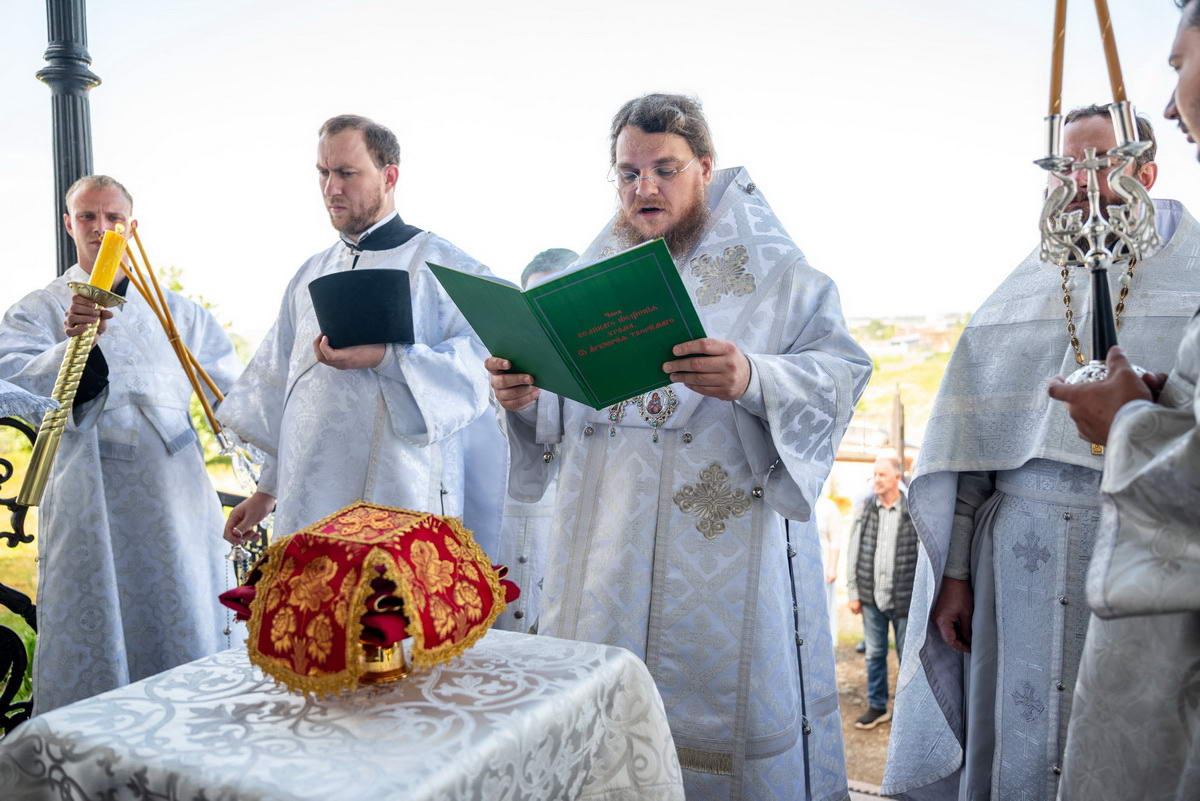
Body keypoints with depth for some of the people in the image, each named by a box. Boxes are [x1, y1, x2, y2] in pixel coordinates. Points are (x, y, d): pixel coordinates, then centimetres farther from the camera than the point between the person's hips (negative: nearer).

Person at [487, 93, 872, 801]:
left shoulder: (769, 265, 2)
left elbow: (842, 371, -9)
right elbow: (565, 405, 16)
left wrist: (753, 379, -27)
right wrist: (526, 395, -7)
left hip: (730, 551, -3)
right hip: (607, 550, 4)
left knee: (726, 708, 3)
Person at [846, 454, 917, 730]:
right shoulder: (864, 510, 3)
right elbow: (854, 553, 6)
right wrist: (853, 593, 4)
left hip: (904, 599, -3)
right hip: (871, 597, 3)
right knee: (874, 654, 12)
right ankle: (877, 707, 26)